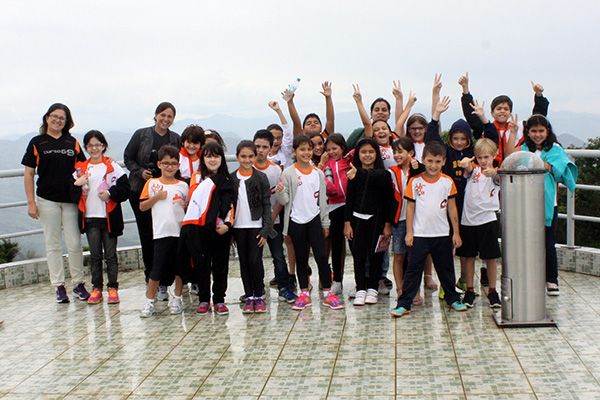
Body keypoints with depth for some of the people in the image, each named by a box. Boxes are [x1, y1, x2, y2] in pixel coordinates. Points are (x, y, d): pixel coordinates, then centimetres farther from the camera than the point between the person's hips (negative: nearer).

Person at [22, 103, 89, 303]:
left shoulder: (72, 143, 7)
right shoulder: (37, 143, 2)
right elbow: (28, 174, 2)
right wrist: (31, 202, -4)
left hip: (71, 200, 1)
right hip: (47, 200, -1)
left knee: (75, 244, 2)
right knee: (53, 245, 5)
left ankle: (78, 284, 14)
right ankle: (59, 286, 12)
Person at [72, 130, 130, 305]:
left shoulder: (112, 166, -1)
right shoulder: (81, 168, 7)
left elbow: (125, 188, -4)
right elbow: (72, 194, 6)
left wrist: (111, 193, -18)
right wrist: (76, 185, -13)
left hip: (109, 217, -2)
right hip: (90, 218, 3)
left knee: (110, 254, 4)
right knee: (95, 255, 8)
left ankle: (113, 288, 10)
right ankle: (96, 288, 15)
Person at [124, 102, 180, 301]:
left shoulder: (176, 139, 6)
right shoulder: (141, 135, 2)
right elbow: (128, 158, 6)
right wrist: (140, 172, -8)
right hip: (141, 191, 0)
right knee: (146, 235, 5)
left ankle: (162, 283, -4)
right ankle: (151, 276, 17)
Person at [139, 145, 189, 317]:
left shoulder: (183, 185, 7)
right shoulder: (152, 183, 3)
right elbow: (142, 206, 3)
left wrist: (185, 205, -8)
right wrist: (156, 197, -10)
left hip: (180, 232, 2)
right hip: (161, 232, -2)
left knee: (180, 268, 8)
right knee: (157, 269, -1)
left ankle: (177, 299, 21)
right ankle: (149, 301, 8)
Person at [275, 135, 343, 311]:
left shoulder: (318, 174, 5)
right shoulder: (288, 174, -4)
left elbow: (322, 199, 9)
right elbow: (284, 200, -6)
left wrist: (325, 223, 9)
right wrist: (280, 192, -28)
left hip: (314, 220, 2)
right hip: (296, 221, -1)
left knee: (322, 256, -3)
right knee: (301, 258, 8)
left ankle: (327, 293, 4)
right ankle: (304, 294, 16)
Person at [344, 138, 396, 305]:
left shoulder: (383, 174, -2)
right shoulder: (353, 174, 3)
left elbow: (389, 200, -2)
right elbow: (349, 199, 4)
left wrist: (388, 224, -5)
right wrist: (347, 223, -2)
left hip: (377, 220, -1)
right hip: (357, 219, 1)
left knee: (375, 256, 4)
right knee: (359, 256, 2)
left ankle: (372, 289, 16)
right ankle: (360, 290, 9)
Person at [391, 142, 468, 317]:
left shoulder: (448, 182, -1)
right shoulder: (415, 181, -3)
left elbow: (452, 208, 4)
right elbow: (410, 207, 0)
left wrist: (456, 232, 3)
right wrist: (409, 232, -3)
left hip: (442, 234, 1)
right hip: (419, 235, -1)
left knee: (446, 269, 15)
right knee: (413, 269, 0)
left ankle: (453, 298, 30)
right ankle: (404, 304, 4)